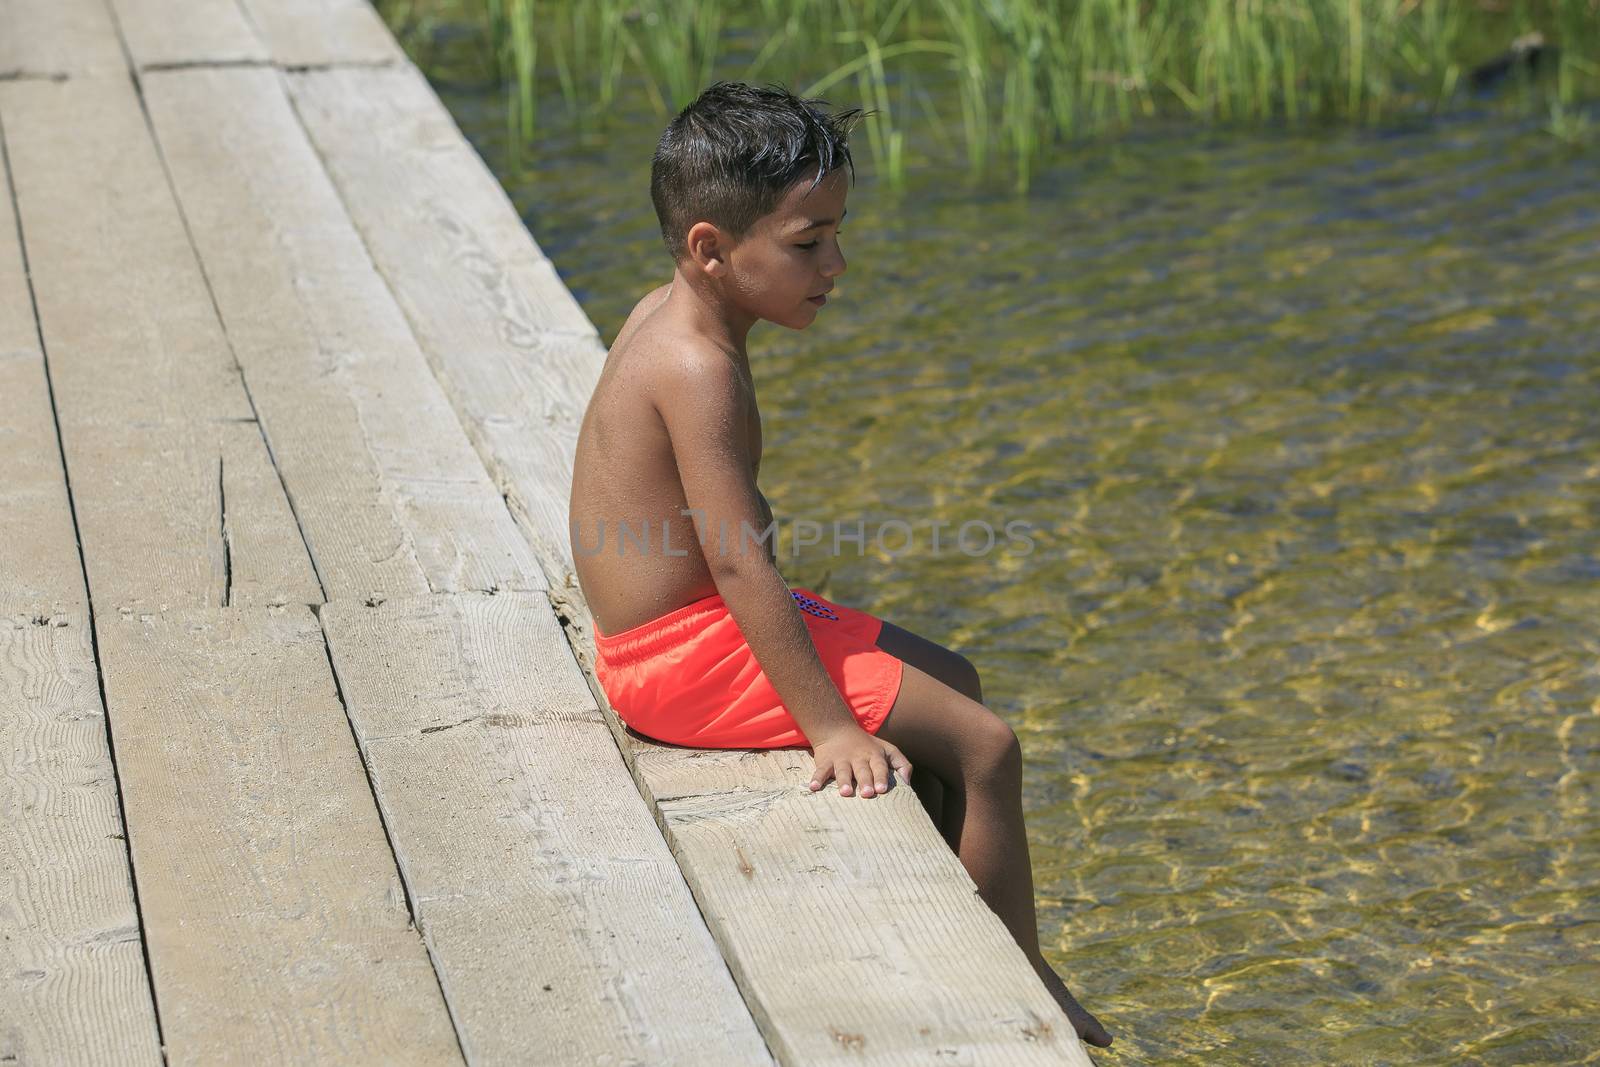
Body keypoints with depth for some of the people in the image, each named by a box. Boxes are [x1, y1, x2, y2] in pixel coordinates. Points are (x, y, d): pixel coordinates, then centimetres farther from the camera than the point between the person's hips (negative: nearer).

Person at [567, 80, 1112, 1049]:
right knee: (984, 745, -9)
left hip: (665, 629, 10)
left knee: (950, 679, 21)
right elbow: (739, 561, -29)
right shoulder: (700, 368, -25)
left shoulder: (665, 314, 5)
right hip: (689, 654, -10)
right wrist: (832, 729, -28)